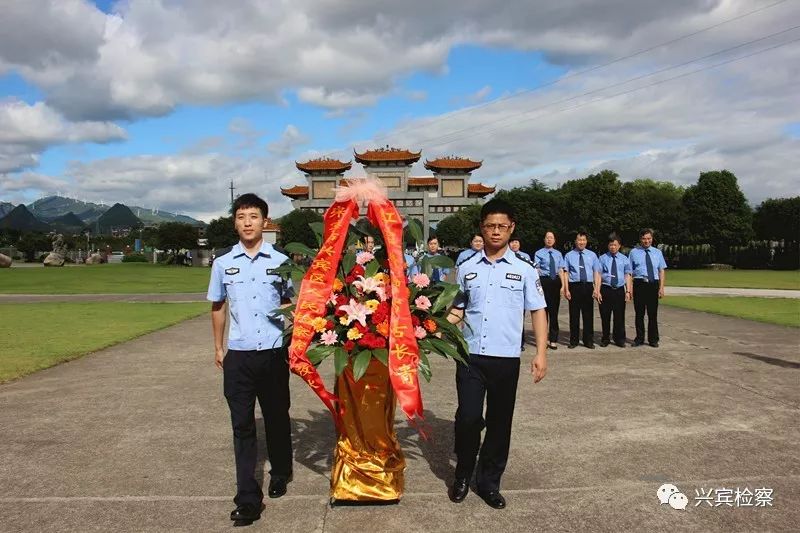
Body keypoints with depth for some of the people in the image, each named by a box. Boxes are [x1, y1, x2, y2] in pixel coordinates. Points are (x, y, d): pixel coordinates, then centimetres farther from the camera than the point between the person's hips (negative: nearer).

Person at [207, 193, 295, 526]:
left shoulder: (280, 261, -1)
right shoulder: (223, 263, 3)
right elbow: (218, 306, 15)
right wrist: (218, 347, 14)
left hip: (274, 352, -1)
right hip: (238, 355, 1)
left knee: (276, 418, 15)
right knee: (242, 425, 4)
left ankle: (280, 474, 39)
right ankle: (248, 499, 12)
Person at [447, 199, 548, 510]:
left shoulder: (524, 270, 3)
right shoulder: (467, 269, 7)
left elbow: (537, 311, 4)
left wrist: (541, 353, -4)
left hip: (506, 358, 0)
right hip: (470, 356, 1)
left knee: (499, 422, 9)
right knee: (468, 418, -2)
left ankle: (489, 482, 27)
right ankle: (463, 475, 23)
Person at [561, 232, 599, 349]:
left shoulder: (592, 255, 10)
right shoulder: (569, 255, 5)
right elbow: (565, 273, 1)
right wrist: (566, 289, -7)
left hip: (588, 286, 1)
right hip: (574, 286, -1)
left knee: (588, 314, 5)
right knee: (574, 314, 4)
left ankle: (588, 341, 15)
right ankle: (573, 341, 13)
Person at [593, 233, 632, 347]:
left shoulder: (624, 259, 8)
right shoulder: (602, 258, 2)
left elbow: (627, 276, 5)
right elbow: (598, 275, -3)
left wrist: (628, 291, -4)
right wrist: (597, 291, -11)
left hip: (620, 290, 1)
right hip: (606, 290, -1)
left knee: (619, 316, 5)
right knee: (605, 316, 5)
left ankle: (619, 339, 18)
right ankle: (605, 339, 19)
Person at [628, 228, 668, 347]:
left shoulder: (657, 252, 11)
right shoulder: (634, 252, 4)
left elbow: (662, 271, 8)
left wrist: (661, 288, -2)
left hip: (653, 285, 2)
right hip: (639, 284, -1)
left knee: (653, 314, 5)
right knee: (639, 313, 4)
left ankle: (653, 340, 15)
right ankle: (639, 339, 15)